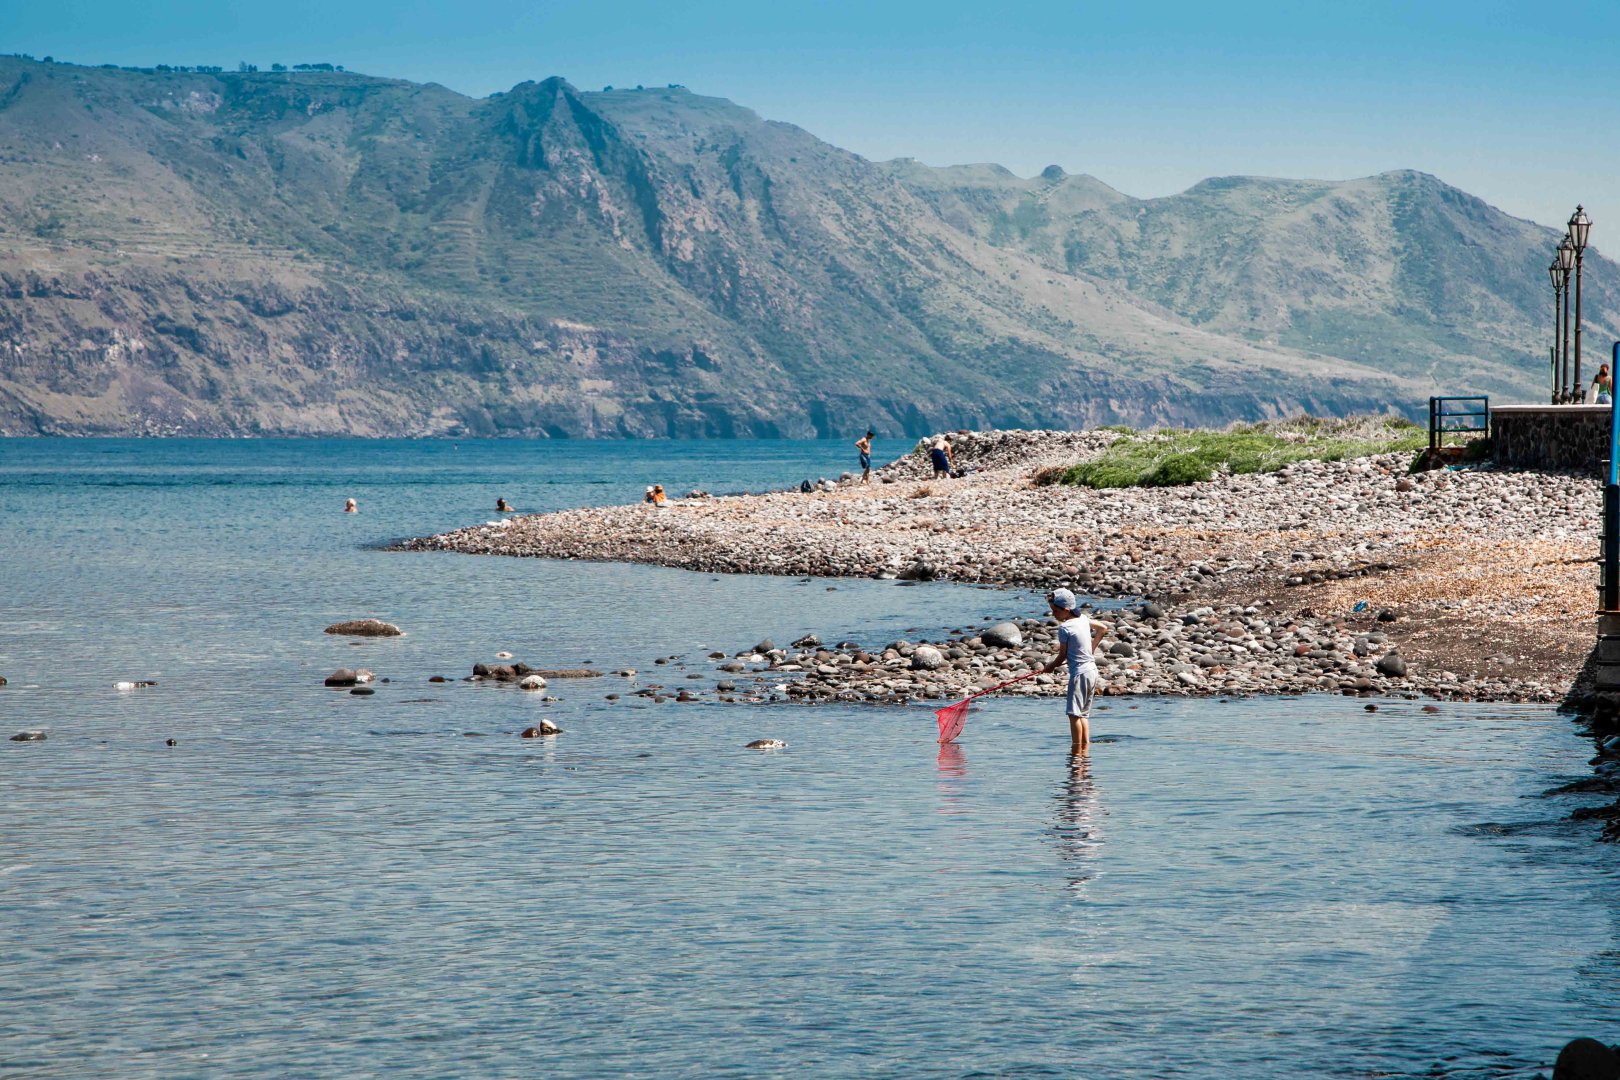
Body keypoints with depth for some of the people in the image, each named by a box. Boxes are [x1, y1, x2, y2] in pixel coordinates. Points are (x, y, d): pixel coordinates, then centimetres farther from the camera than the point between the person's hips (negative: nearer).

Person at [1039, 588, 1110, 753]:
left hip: (1080, 673, -9)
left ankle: (1077, 751, -11)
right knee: (1083, 713, 13)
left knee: (1074, 713, -8)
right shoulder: (1083, 619, 9)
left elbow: (1063, 656, -8)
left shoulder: (1064, 628, -13)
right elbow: (1103, 628, 24)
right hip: (1092, 670, 9)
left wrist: (1049, 667, 10)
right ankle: (1085, 749, 11)